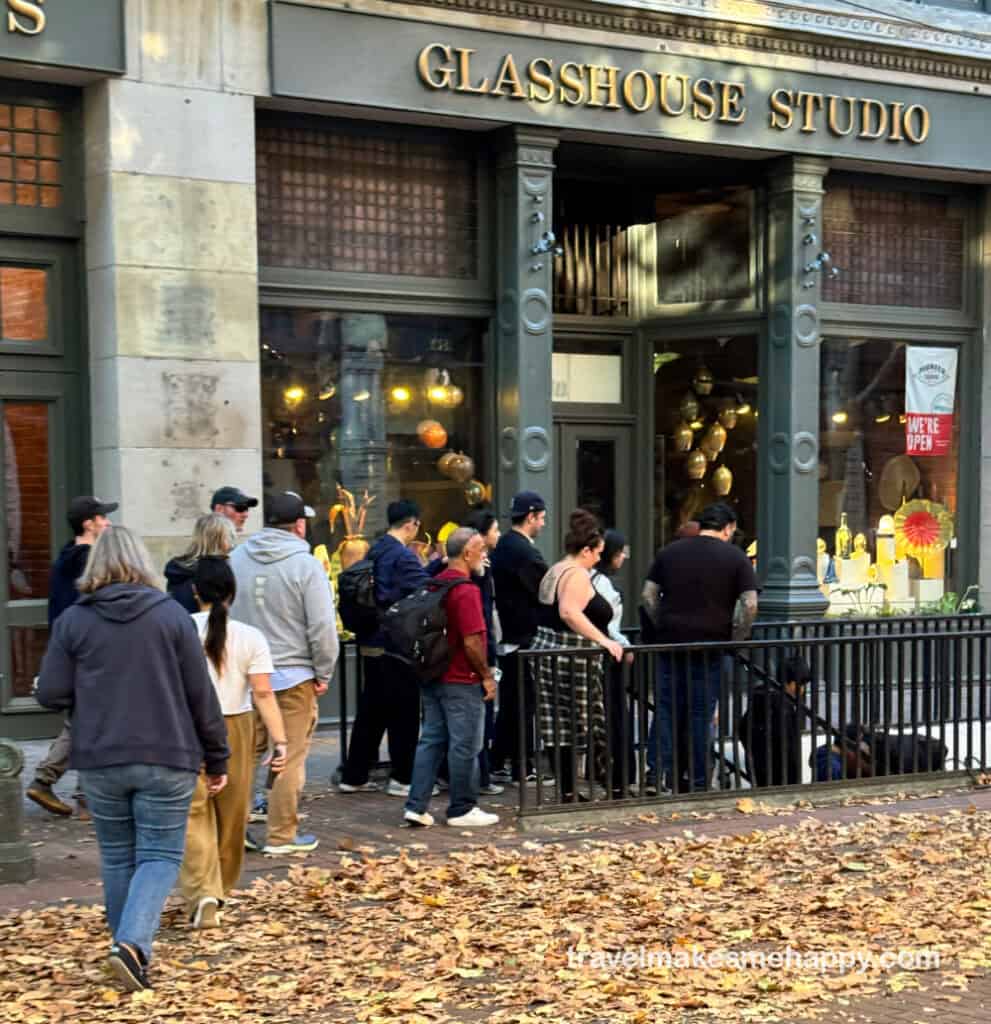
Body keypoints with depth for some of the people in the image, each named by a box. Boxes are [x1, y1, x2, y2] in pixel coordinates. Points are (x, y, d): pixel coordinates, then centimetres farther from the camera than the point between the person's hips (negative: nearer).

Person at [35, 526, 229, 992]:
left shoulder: (73, 620, -1)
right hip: (165, 760, -1)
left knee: (117, 857, 15)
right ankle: (132, 943, -16)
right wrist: (217, 757, 7)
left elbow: (51, 694, -3)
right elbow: (201, 694, -2)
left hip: (99, 761, 2)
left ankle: (132, 952, 21)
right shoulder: (171, 615, -2)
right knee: (160, 856, 4)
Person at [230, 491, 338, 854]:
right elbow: (323, 626, -14)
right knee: (290, 758, 4)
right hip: (293, 675, -5)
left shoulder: (236, 558, 3)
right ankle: (281, 835, 10)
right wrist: (324, 673, -2)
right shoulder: (306, 565, -12)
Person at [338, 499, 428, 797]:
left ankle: (354, 777, 17)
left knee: (371, 710, 14)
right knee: (404, 713, 2)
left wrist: (432, 564, 19)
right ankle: (402, 779, 8)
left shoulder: (375, 552, 11)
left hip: (371, 643, 8)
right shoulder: (402, 555, -15)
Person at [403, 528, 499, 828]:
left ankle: (416, 806, 10)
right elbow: (472, 641, -21)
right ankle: (462, 810, 11)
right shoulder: (466, 590, -17)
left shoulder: (433, 585, 9)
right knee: (465, 746, 2)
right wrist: (487, 676, -10)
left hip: (433, 677, 8)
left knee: (431, 740, 12)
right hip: (461, 681, -8)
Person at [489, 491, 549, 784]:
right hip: (525, 637, -9)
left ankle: (497, 765, 17)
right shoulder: (524, 550, -16)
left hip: (507, 635, 9)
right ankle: (523, 768, 3)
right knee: (526, 704, -2)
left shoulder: (502, 546, 13)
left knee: (509, 703, 14)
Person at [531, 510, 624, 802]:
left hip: (549, 655, 10)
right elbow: (570, 612, -29)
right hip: (572, 660, -9)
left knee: (560, 727, 10)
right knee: (573, 729, -4)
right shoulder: (577, 575, -13)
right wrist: (603, 640, -30)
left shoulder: (554, 571, 17)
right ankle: (569, 792, -1)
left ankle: (567, 791, 13)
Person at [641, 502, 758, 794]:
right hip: (710, 648, -2)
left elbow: (648, 595, 5)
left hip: (670, 643, 2)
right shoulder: (735, 558, -1)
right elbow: (750, 605, -9)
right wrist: (736, 638, 0)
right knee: (701, 715, 5)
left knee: (666, 710, 8)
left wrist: (662, 626, 10)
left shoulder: (669, 552, 8)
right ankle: (697, 781, 10)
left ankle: (655, 773, -1)